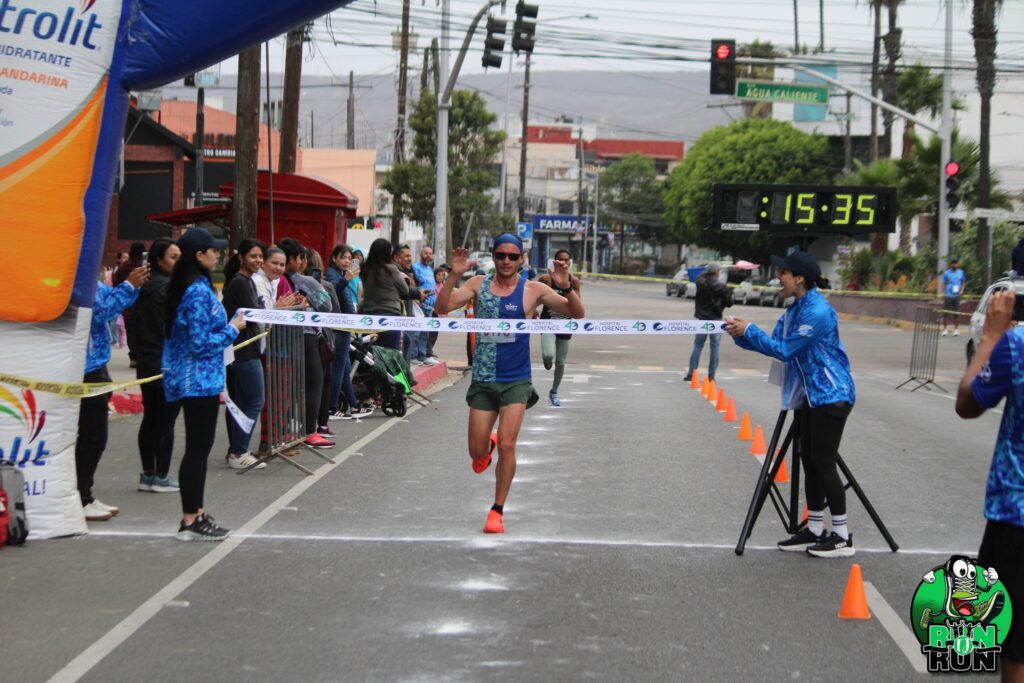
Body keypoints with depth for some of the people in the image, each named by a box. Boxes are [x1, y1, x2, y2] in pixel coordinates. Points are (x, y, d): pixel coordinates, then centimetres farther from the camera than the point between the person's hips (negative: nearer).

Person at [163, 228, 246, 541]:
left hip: (193, 380, 10)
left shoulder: (186, 287, 11)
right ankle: (190, 521, 1)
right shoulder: (198, 292, -19)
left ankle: (196, 513, 22)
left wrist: (227, 324, 12)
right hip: (200, 380, -10)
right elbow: (201, 343, -21)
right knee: (198, 448, -4)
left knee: (198, 448, 15)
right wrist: (232, 330, -10)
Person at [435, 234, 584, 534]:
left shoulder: (533, 290, -4)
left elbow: (577, 314, -8)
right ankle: (487, 445, 45)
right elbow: (443, 307, -6)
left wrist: (566, 287, -27)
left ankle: (498, 511, 3)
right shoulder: (479, 284, 1)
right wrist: (454, 276, -20)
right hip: (483, 380, 2)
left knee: (507, 445, -13)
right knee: (477, 452, 6)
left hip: (516, 380, -2)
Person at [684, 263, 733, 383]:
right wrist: (728, 292, 10)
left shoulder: (700, 282, -5)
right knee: (715, 346, 4)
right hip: (715, 319, -3)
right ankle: (711, 375, 2)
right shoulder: (720, 286, -14)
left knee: (698, 346, 9)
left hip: (702, 318, 3)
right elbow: (729, 303, -5)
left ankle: (691, 373, 6)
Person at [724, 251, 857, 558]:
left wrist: (749, 330, -15)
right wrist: (742, 335, -5)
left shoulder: (818, 312, -22)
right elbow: (776, 345, 8)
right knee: (810, 462, 10)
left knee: (823, 464, -7)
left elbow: (785, 350, -20)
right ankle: (815, 530, 17)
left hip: (831, 395, -9)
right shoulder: (795, 309, 9)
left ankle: (842, 537, 0)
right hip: (809, 396, 9)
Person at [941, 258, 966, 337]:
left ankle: (956, 329, 10)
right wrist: (942, 294, -4)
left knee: (956, 313, 2)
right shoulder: (947, 273, 3)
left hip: (957, 295, 1)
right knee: (946, 313, -3)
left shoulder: (961, 273, 8)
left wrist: (961, 291, -2)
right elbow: (944, 284, 5)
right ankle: (945, 329, 3)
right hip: (948, 295, -1)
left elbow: (963, 283, 15)